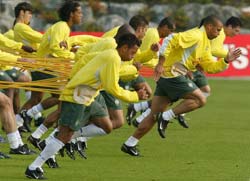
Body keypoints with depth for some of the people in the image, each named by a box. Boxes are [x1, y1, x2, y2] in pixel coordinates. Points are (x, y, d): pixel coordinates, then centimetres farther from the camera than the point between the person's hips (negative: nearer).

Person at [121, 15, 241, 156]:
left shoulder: (206, 44, 22)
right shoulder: (196, 35, -11)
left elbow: (210, 67, 24)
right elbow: (170, 41, -21)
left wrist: (226, 60, 9)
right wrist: (161, 64, -24)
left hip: (166, 78, 10)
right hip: (173, 74, -10)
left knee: (154, 115, 8)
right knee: (200, 99, -10)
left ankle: (130, 144, 8)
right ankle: (166, 117, -12)